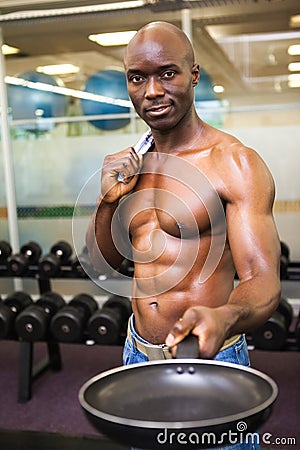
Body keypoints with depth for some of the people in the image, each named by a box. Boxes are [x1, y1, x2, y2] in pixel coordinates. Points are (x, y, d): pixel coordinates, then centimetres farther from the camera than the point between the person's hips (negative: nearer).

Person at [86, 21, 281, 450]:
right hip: (137, 354, 6)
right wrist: (108, 200, -9)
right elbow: (103, 262, 9)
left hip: (212, 363, -5)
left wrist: (224, 317, -43)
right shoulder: (129, 163, 4)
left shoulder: (236, 163, -15)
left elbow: (262, 282, -21)